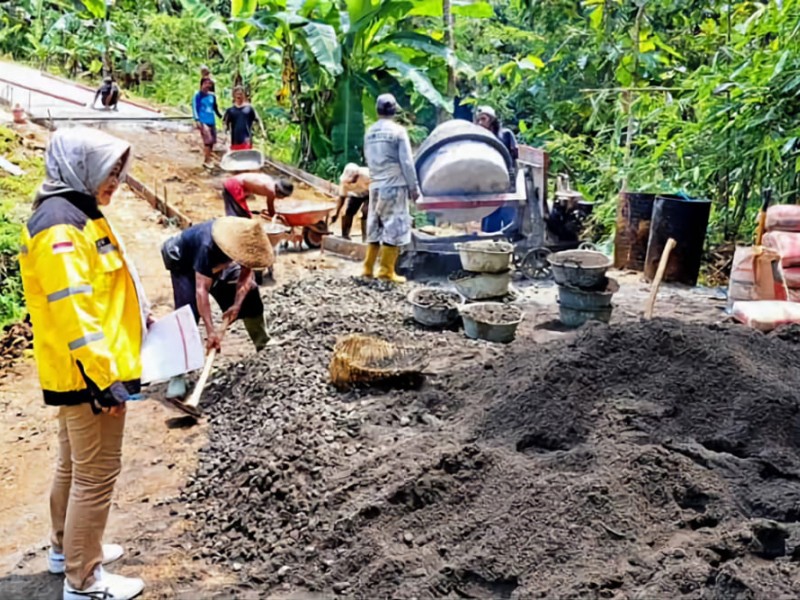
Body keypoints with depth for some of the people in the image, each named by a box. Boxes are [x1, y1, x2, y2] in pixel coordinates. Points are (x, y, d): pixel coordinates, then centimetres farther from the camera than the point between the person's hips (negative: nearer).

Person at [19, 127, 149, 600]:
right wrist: (104, 376, -26)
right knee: (96, 474, -1)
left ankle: (66, 549, 39)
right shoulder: (61, 226, -21)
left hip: (85, 371, 11)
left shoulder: (75, 214, 13)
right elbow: (73, 311, -27)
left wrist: (137, 317, 25)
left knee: (76, 465, 22)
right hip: (88, 374, -11)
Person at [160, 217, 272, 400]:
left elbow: (246, 274, -16)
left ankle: (264, 345, 24)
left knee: (250, 293, 3)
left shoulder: (246, 239, -28)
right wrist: (210, 330, -49)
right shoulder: (208, 247, -45)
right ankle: (177, 374, -20)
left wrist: (237, 304, -30)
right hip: (184, 265, -6)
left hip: (219, 265, 6)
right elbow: (202, 290, -45)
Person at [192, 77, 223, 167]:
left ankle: (208, 160, 17)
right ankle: (206, 161, -12)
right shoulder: (198, 95, -4)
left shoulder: (212, 96, 12)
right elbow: (194, 108, -8)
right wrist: (197, 120, -17)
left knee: (212, 141, 6)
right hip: (203, 122, -7)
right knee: (208, 140, -17)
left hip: (212, 122, 7)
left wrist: (221, 117, 25)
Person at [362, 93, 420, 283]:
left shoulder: (369, 133, 7)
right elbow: (407, 162, -10)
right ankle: (386, 271, -4)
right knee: (395, 226, -2)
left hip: (375, 185, 6)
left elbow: (368, 159, 9)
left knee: (375, 226, 14)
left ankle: (368, 267, 16)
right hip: (394, 185, -6)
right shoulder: (398, 131, -9)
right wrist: (414, 186, -5)